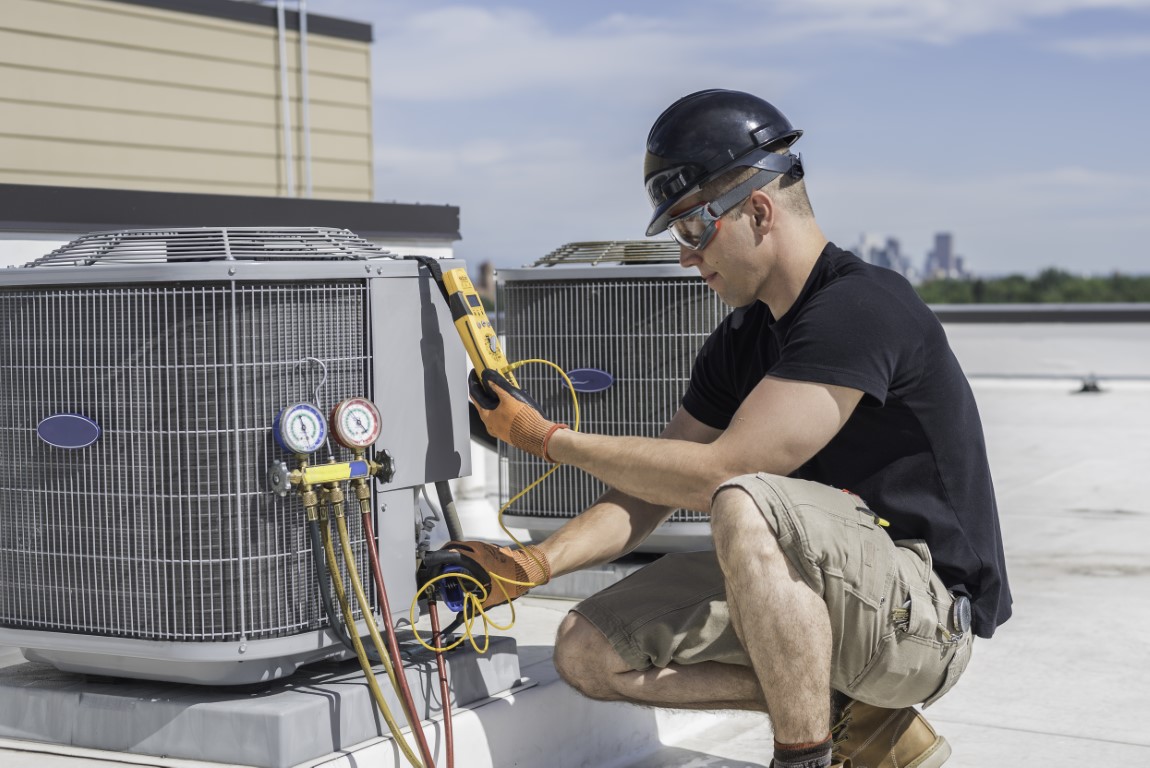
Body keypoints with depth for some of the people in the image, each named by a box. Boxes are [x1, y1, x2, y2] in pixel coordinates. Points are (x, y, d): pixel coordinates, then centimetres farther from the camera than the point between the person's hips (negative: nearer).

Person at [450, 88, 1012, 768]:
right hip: (826, 595, 9)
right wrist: (536, 564, -7)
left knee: (747, 507, -36)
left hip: (929, 609, -9)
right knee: (591, 652, -3)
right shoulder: (741, 341, 10)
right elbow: (652, 491, 10)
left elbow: (718, 474, -23)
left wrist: (547, 437, -13)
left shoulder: (861, 308, -19)